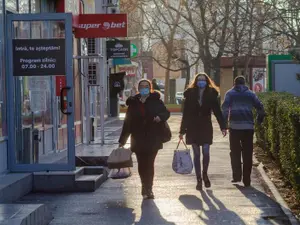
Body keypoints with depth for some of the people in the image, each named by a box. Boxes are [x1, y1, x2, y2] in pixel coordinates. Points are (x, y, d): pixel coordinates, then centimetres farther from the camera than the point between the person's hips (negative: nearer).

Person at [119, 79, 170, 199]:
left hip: (153, 139, -2)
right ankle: (147, 189, 18)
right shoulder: (133, 103, 8)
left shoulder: (156, 101, 3)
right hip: (138, 139, 2)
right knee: (142, 164, 4)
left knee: (149, 164, -4)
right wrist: (122, 139, 9)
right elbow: (127, 122, 10)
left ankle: (147, 189, 4)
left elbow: (166, 112, 4)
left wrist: (160, 117, -20)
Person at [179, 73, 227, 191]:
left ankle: (204, 175, 22)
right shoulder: (190, 94, 2)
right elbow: (186, 114, 3)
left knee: (206, 152, -3)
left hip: (206, 128, 0)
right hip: (193, 128, 0)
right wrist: (182, 130, 1)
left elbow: (217, 111, 0)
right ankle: (199, 179, 10)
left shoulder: (211, 94, 1)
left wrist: (223, 127, -8)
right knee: (196, 154, 3)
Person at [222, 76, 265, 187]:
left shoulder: (230, 93, 8)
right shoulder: (250, 94, 13)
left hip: (234, 126, -1)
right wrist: (259, 120, 16)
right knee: (247, 154, 4)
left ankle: (237, 175, 2)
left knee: (235, 152, 10)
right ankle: (247, 180, 3)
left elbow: (225, 107, -7)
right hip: (248, 127, 1)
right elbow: (260, 107, 6)